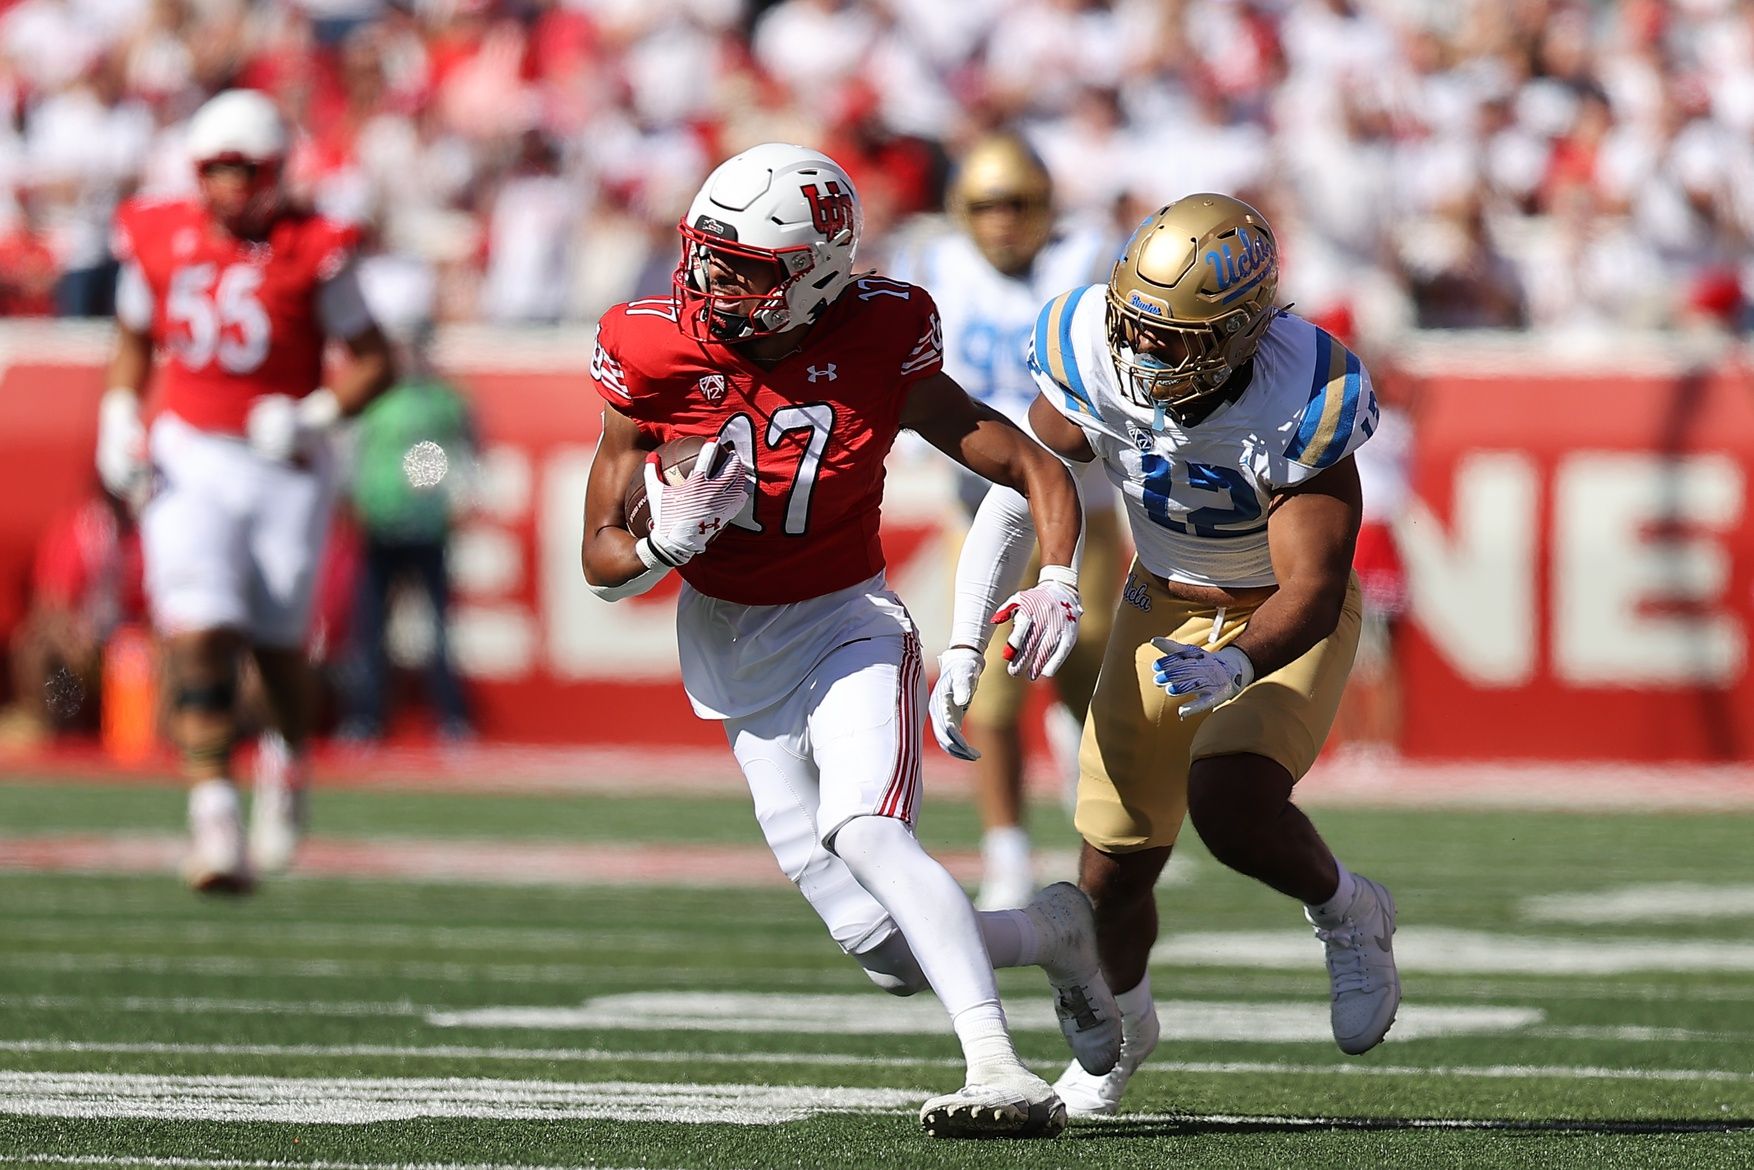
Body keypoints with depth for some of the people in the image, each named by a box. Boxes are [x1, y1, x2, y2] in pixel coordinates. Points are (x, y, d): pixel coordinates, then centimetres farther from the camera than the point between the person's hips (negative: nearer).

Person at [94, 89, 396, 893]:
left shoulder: (310, 252, -8)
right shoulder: (158, 240, 1)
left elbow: (374, 360, -1)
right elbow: (134, 341, 17)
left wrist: (317, 414, -16)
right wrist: (119, 420, 2)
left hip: (282, 466, -1)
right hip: (186, 463, 1)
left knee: (274, 644, 8)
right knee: (199, 637, -16)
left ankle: (289, 761, 40)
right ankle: (212, 812, -19)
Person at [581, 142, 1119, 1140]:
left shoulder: (877, 353, -15)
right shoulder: (657, 358, -12)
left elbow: (1039, 473, -6)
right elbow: (603, 562, -3)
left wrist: (1058, 586, -23)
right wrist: (668, 540, -24)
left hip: (844, 626, -2)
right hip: (730, 650, 2)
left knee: (863, 830, -33)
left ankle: (1002, 1074, -38)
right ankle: (1054, 931, 23)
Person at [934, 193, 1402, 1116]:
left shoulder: (1299, 409, -34)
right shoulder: (1094, 362, -23)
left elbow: (1313, 590, -32)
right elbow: (1018, 493, -6)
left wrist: (1234, 666, -51)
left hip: (1283, 623, -4)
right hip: (1163, 609, 4)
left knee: (1231, 804, -31)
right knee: (1112, 874, 5)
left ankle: (1344, 913, 3)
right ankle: (1120, 1025, 39)